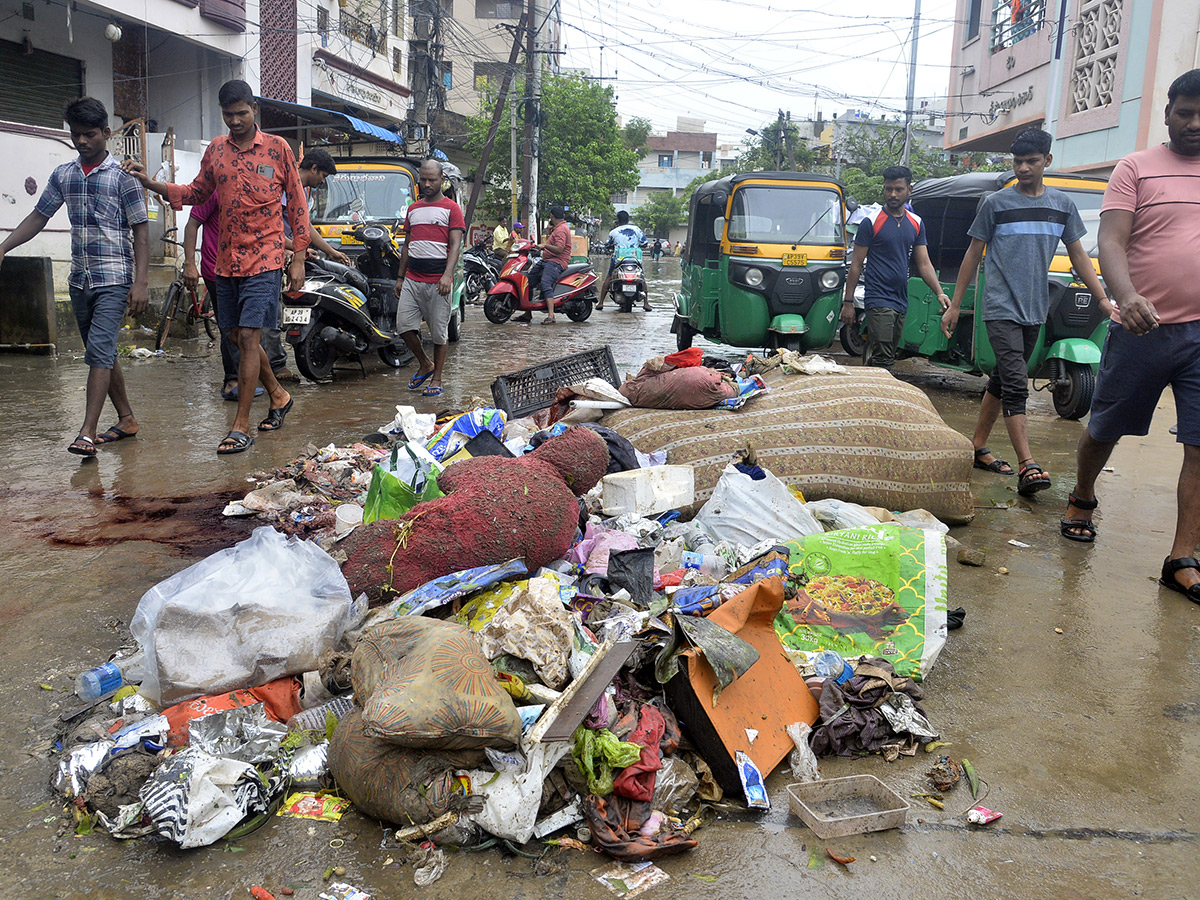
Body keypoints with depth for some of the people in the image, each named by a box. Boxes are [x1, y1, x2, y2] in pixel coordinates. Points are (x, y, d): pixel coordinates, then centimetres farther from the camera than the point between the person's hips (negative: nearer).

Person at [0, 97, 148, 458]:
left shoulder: (123, 177, -4)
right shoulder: (63, 175, 11)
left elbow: (141, 231, -5)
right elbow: (38, 217, 15)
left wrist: (140, 282, -12)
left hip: (114, 278, -6)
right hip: (80, 279, 6)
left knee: (99, 351, -15)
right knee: (102, 353, 12)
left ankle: (87, 433, -18)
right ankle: (127, 418, 24)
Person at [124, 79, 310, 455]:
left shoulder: (278, 148, 0)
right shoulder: (215, 150, 11)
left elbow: (297, 203, 1)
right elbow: (196, 193, 20)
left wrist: (298, 258, -3)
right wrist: (150, 183, 8)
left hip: (264, 260, -5)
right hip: (226, 262, 5)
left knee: (248, 337, -11)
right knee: (239, 338, 11)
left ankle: (241, 426, -7)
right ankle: (278, 396, 32)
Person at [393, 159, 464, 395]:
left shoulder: (451, 208, 1)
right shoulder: (413, 209, 18)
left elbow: (455, 245, -8)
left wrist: (447, 275, -21)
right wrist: (400, 277, 18)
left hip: (438, 282, -5)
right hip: (412, 279, 5)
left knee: (439, 332, 1)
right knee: (404, 325, -2)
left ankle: (437, 378, 11)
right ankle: (424, 365, 20)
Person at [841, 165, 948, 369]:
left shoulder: (916, 223, 12)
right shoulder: (872, 222, -4)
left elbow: (924, 264, 12)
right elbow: (856, 264, -3)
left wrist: (940, 293, -3)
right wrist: (848, 302, -7)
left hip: (901, 303, 6)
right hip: (878, 300, -6)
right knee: (882, 361, -14)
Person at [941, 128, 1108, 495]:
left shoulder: (1062, 205, 10)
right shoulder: (996, 203, 0)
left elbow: (1078, 254, 14)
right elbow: (973, 254, 4)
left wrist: (1103, 299, 6)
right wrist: (955, 305, 2)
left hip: (1035, 310, 5)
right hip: (1001, 309, -5)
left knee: (1002, 381, 11)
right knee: (1016, 384, -14)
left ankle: (978, 448, 23)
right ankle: (1027, 466, -18)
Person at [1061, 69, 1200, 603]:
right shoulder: (1137, 168, 3)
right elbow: (1111, 242, -9)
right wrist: (1127, 297, -27)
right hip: (1142, 327, -2)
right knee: (1104, 430, 11)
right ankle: (1082, 498, 38)